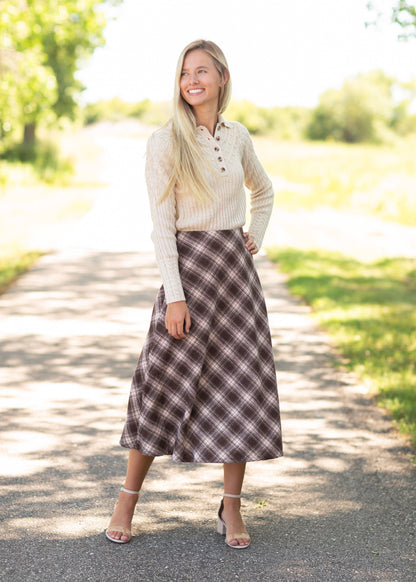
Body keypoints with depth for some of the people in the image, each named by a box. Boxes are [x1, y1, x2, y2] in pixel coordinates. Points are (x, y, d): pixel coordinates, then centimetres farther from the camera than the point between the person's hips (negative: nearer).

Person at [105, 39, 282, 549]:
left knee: (243, 383, 2)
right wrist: (174, 294, -15)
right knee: (166, 383, -2)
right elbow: (162, 224, -9)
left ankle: (231, 506, 14)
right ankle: (128, 498, 14)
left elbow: (263, 191, 26)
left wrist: (255, 237, 10)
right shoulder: (165, 142, -5)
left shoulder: (237, 137, 8)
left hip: (236, 267, 4)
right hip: (188, 264, -4)